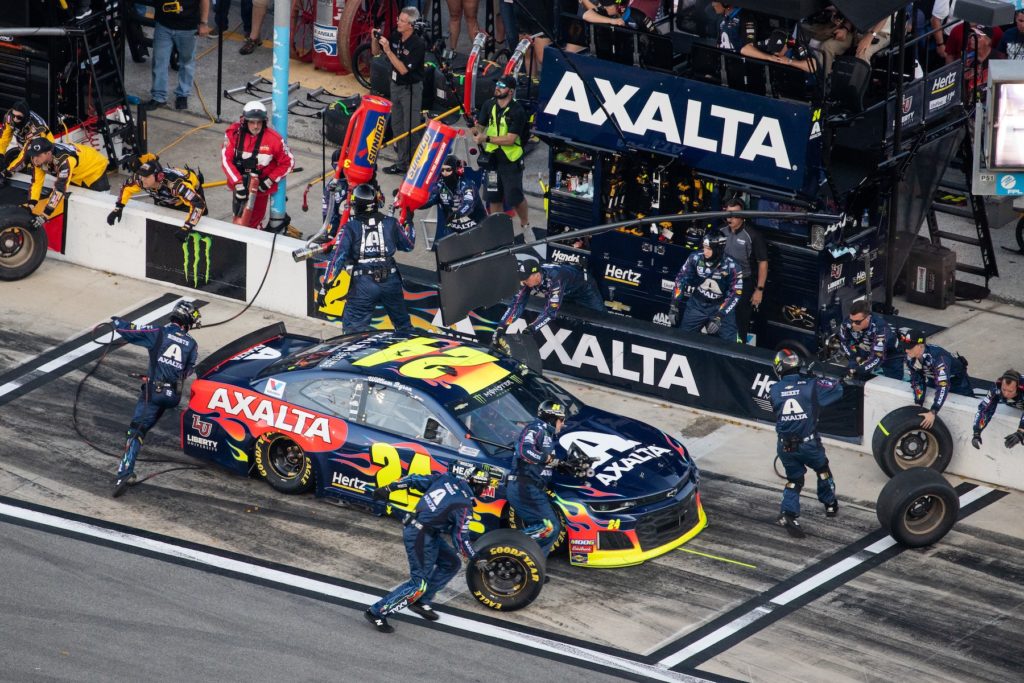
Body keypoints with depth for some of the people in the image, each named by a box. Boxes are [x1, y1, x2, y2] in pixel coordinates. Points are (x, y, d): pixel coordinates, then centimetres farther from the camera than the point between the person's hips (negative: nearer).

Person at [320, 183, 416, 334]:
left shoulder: (350, 228, -1)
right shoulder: (390, 223, 6)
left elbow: (338, 256, -7)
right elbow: (408, 245, 20)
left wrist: (325, 286, -6)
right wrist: (409, 223, 37)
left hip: (363, 283, -3)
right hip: (390, 280, 3)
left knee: (353, 328, 0)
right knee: (403, 323, 19)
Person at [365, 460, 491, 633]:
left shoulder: (445, 478, 1)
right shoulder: (464, 506, -17)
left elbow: (415, 480, 5)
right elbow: (461, 538, -13)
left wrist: (388, 488, 13)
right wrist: (475, 559, -2)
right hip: (421, 537, -9)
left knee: (452, 563, 18)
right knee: (419, 583, -5)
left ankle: (422, 601, 23)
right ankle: (376, 612, -4)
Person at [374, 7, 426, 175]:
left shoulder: (418, 44, -22)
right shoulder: (395, 36, -2)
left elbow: (403, 69, -25)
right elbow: (375, 52, 10)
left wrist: (388, 50, -29)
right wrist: (375, 38, -10)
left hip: (411, 88, -8)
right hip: (396, 85, 8)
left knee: (410, 129, -4)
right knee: (397, 125, 14)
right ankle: (402, 163, 23)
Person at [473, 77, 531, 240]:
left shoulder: (517, 111, -15)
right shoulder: (489, 105, 3)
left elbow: (510, 139, -20)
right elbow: (480, 126, 5)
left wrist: (486, 138, -25)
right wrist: (475, 129, -19)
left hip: (511, 160, -5)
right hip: (493, 158, 5)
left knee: (515, 196, -6)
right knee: (494, 197, 8)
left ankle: (525, 225, 18)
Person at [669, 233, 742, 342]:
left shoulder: (731, 267, -21)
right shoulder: (695, 258, -16)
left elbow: (735, 294, -17)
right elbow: (681, 279, -5)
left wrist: (718, 317, -24)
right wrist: (674, 305, -8)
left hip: (721, 307, -2)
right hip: (698, 304, 2)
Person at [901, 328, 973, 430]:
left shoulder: (937, 357, -43)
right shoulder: (911, 358, -23)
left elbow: (943, 386, -49)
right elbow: (917, 380, -13)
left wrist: (933, 412, -54)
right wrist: (918, 404, -24)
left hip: (956, 378, -6)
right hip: (934, 378, 6)